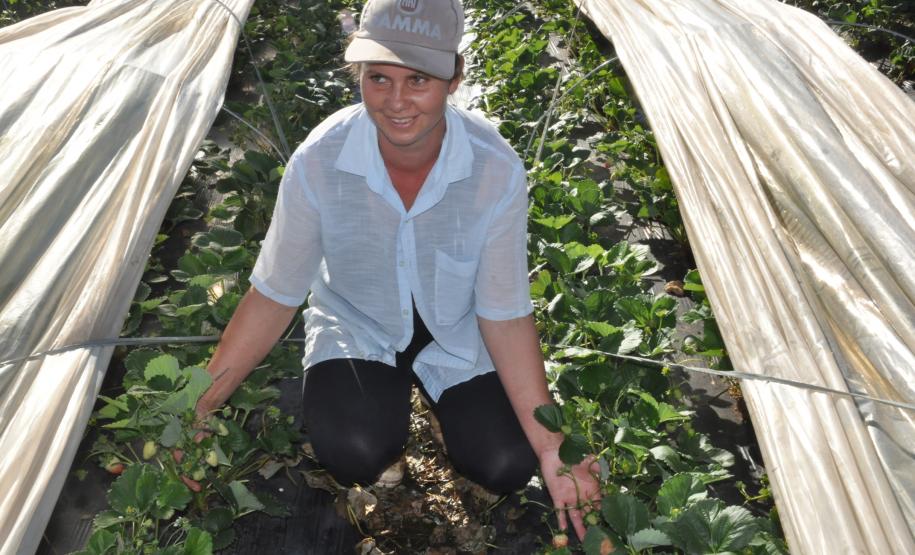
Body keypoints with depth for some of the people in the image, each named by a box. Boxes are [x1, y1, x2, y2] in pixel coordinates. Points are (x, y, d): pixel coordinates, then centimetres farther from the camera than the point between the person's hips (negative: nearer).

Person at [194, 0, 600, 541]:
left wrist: (550, 447, -19)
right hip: (357, 327, 0)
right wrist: (199, 407, -12)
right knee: (353, 454, -26)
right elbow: (275, 294, -14)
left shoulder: (496, 168, -27)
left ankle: (437, 392, 18)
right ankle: (393, 396, 10)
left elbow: (505, 313, -18)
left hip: (456, 334, 1)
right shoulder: (319, 160, -27)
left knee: (506, 467, -13)